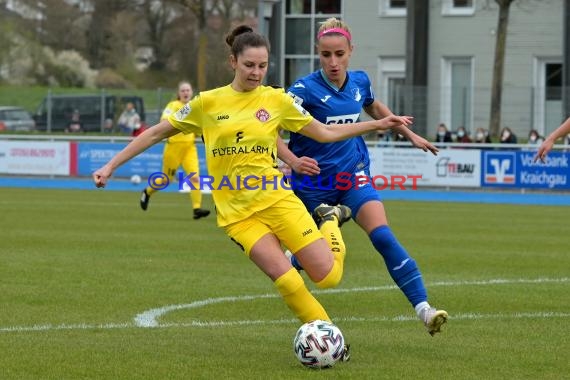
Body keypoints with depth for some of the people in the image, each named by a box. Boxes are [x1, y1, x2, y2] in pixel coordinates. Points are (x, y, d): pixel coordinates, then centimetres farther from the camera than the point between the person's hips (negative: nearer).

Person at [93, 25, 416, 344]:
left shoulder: (276, 100, 4)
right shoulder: (208, 103, 3)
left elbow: (326, 133, 12)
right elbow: (157, 133, 10)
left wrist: (376, 124, 5)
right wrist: (111, 166, 7)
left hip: (276, 199, 1)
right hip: (236, 211, -1)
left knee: (329, 276, -7)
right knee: (284, 277, -21)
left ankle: (330, 221, 25)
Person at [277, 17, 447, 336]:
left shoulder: (360, 82, -1)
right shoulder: (306, 89, -18)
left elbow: (375, 108, 24)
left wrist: (410, 134, 25)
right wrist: (293, 161, -43)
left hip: (353, 176, 2)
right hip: (314, 182, -2)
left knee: (383, 236, -20)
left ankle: (423, 308, -26)